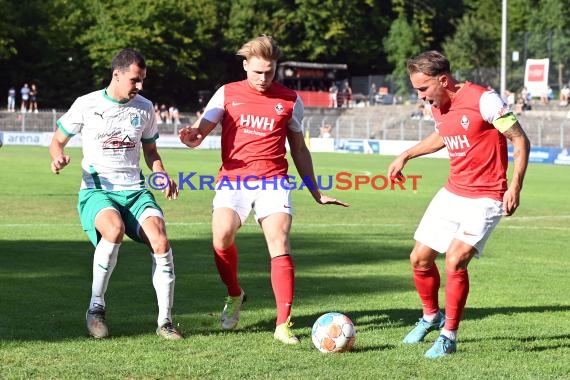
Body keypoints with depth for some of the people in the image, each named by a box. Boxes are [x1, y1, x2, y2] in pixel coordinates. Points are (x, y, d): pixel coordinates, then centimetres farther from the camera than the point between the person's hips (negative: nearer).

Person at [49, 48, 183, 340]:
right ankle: (96, 308, -18)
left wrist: (163, 177, 3)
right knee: (115, 229, -36)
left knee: (160, 241, -23)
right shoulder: (87, 105, 0)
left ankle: (164, 321, -12)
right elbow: (57, 141, 10)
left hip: (135, 190, 3)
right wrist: (58, 157, -14)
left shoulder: (144, 108, 10)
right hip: (96, 191, -3)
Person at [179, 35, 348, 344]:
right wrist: (191, 136, -21)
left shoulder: (290, 100, 12)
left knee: (279, 244, -17)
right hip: (233, 179, 0)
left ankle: (283, 325, -14)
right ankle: (234, 295, 6)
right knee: (221, 237, -23)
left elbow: (299, 150, 21)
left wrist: (317, 194, 22)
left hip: (273, 181, 0)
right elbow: (199, 132, 5)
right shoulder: (227, 94, 10)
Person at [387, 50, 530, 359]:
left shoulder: (483, 100, -19)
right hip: (452, 193, 7)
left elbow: (520, 140, -15)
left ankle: (449, 336, -4)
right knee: (420, 258, 7)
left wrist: (515, 187, -20)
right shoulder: (437, 106, 4)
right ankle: (431, 316, 33)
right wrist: (406, 155, 22)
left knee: (455, 261, -20)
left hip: (485, 198, -7)